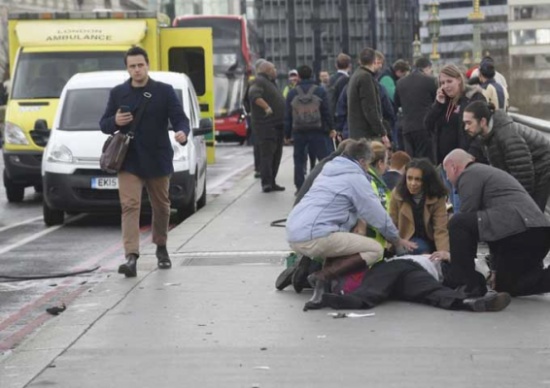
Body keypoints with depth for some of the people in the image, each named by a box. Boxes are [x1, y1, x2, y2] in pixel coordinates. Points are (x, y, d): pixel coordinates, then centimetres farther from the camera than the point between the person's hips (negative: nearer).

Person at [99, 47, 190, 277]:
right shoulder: (118, 93, 7)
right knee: (130, 206, -13)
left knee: (161, 206, 14)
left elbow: (180, 118, -6)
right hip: (129, 161, 0)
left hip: (158, 160, 0)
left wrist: (182, 132, -29)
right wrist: (115, 122, -12)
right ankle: (131, 257, -21)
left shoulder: (165, 92, 1)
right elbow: (104, 125, 12)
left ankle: (161, 247, 36)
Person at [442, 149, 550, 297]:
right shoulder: (491, 171, 34)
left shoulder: (469, 174, 4)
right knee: (505, 285, 23)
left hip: (515, 228, -10)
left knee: (458, 222, -7)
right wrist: (496, 267, 36)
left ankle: (467, 283, -6)